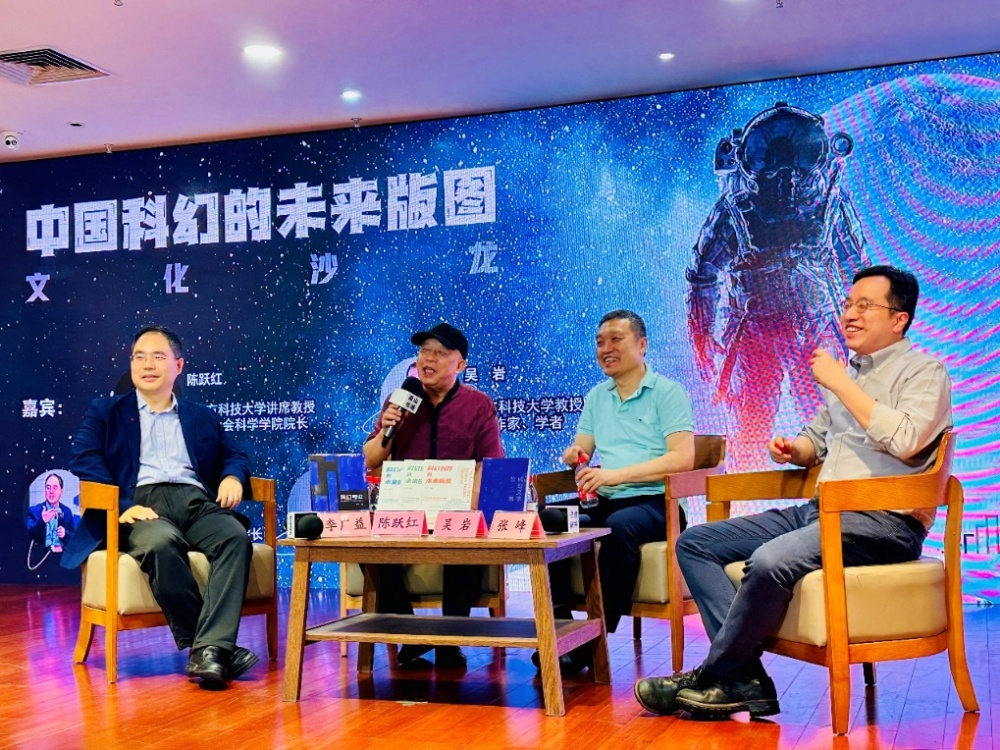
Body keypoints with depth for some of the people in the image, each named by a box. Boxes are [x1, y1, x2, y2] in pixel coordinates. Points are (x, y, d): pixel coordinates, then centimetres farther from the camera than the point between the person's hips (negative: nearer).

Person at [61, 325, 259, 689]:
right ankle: (206, 644, -29)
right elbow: (85, 461, 5)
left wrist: (232, 476, -1)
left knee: (236, 537, -32)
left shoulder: (202, 417, 30)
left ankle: (210, 650, -40)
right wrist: (122, 506, -13)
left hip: (197, 501, 3)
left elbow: (234, 454, 26)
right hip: (142, 502, -2)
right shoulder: (104, 411, 20)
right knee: (161, 543, -38)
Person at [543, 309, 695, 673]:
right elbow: (579, 450, 18)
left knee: (620, 526, -38)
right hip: (605, 504, 5)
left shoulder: (667, 392, 0)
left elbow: (683, 458, -13)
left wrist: (616, 474, -21)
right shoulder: (596, 397, 19)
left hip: (653, 503, -5)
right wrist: (573, 455, -9)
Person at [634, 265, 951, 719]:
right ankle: (746, 680, -18)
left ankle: (714, 679, -14)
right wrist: (793, 449, 9)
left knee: (772, 560, -36)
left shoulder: (923, 371, 0)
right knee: (694, 543, -4)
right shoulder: (848, 372, 22)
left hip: (882, 522, -9)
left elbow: (905, 440, -19)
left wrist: (839, 383, -11)